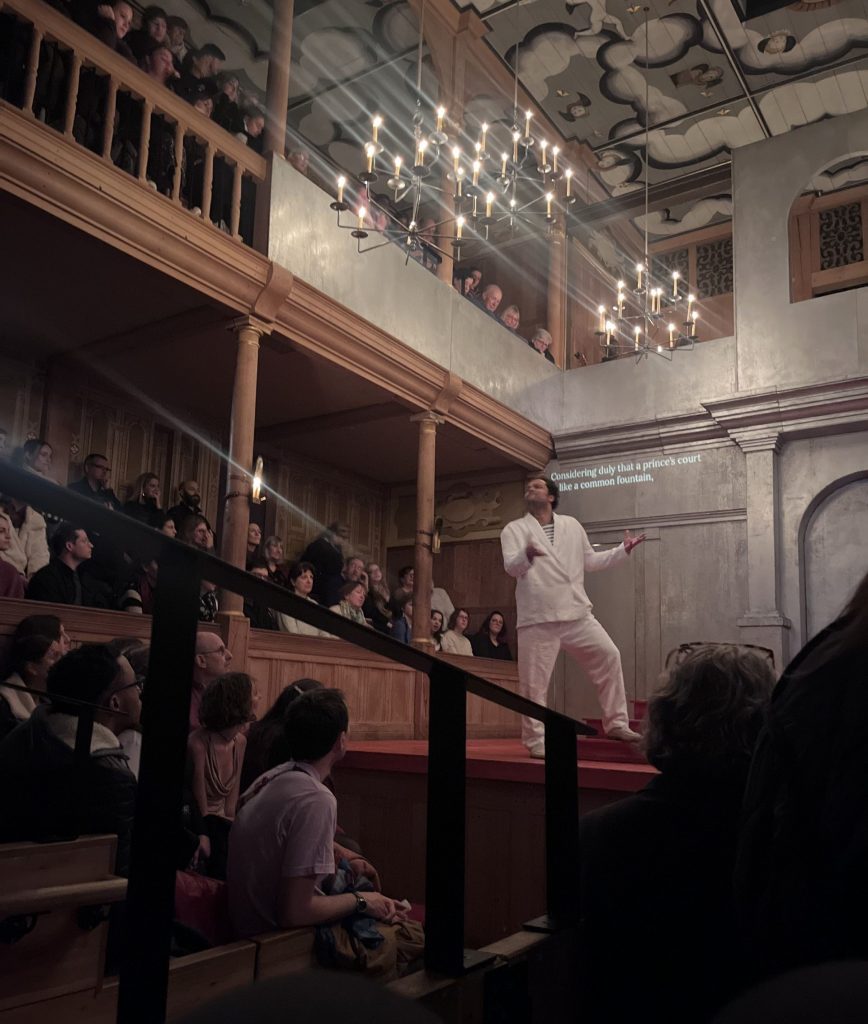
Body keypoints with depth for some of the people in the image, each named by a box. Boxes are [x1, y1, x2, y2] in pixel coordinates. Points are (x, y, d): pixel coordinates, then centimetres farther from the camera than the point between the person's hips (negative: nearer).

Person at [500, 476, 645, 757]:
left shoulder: (571, 525, 14)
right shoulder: (515, 529, 3)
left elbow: (590, 561, 21)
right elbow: (511, 567, -13)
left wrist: (623, 550, 11)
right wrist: (526, 555, -35)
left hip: (577, 613, 3)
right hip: (537, 619, -3)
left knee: (608, 656, -1)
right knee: (534, 682, -2)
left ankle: (616, 724, 13)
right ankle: (536, 741, 11)